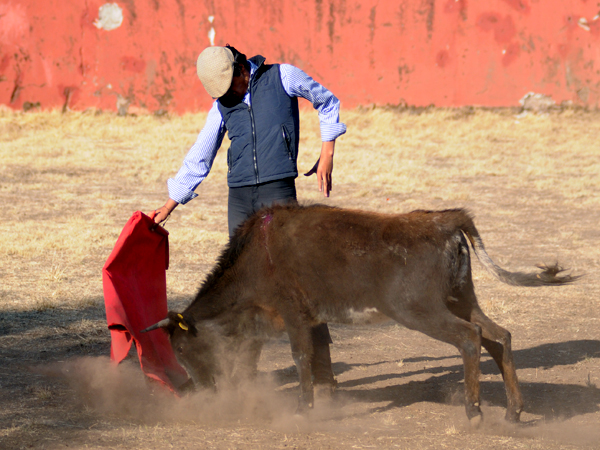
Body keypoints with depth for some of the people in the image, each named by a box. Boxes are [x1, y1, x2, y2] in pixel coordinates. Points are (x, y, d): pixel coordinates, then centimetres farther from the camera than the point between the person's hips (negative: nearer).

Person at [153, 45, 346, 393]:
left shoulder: (283, 78, 2)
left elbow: (328, 103, 15)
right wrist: (169, 206, 21)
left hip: (278, 193, -4)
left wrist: (327, 154, 6)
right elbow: (199, 160, 20)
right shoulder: (222, 105, 13)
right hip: (239, 198, 4)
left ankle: (322, 372, -9)